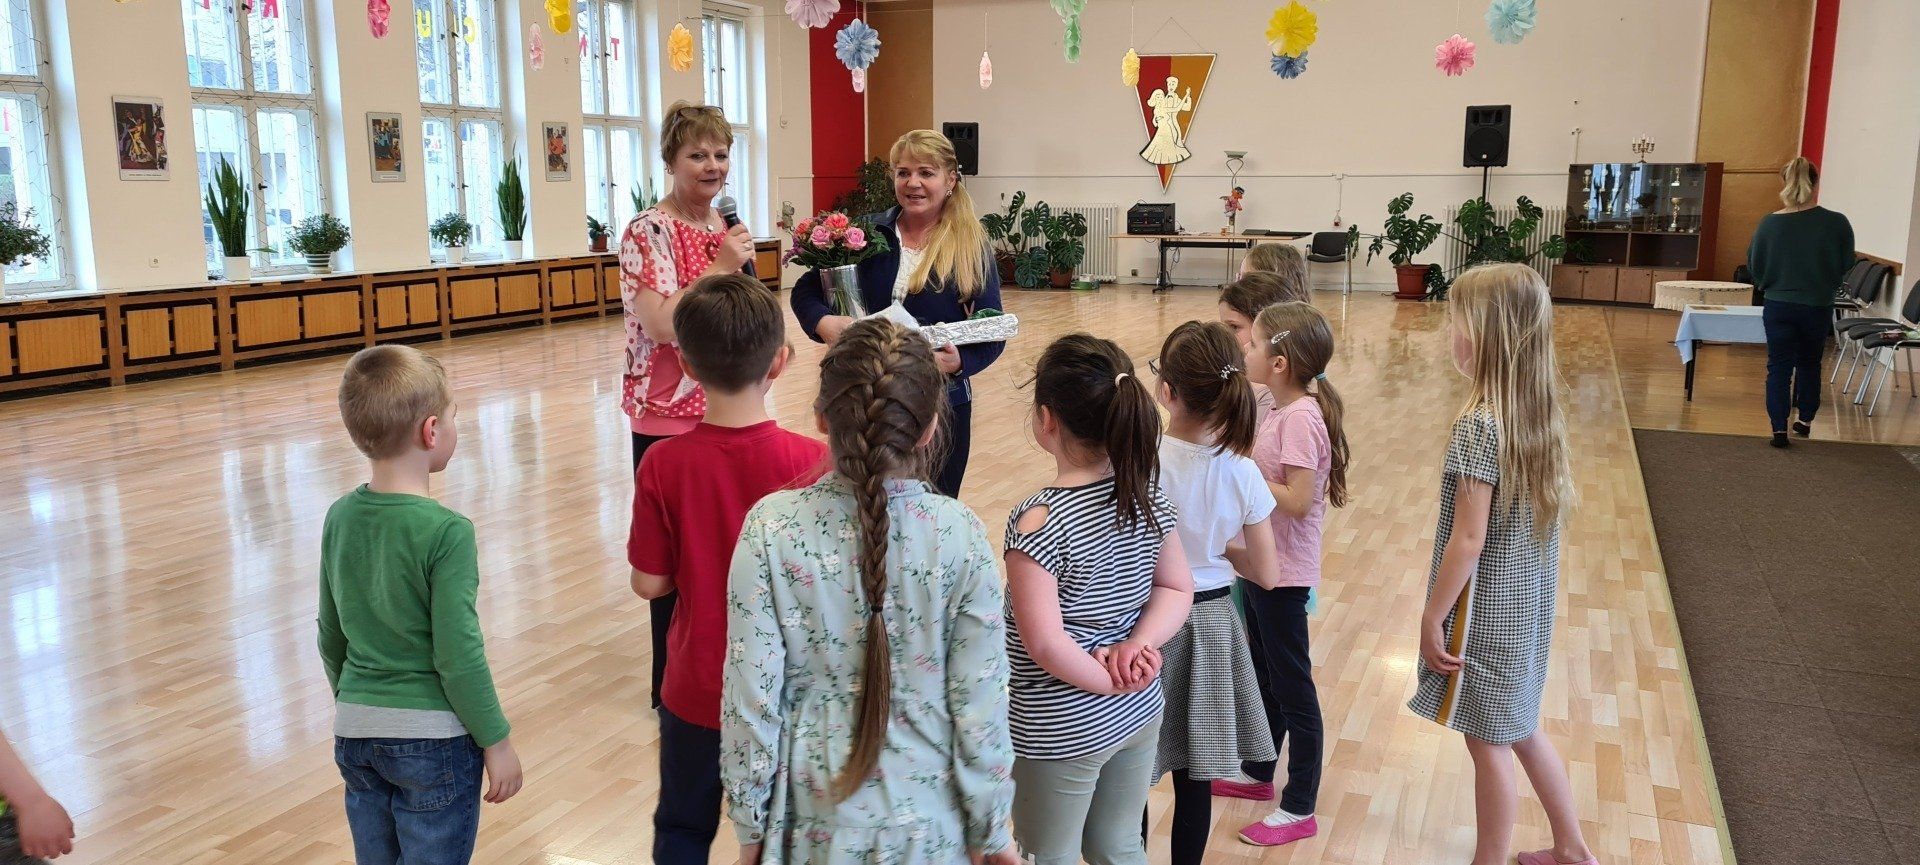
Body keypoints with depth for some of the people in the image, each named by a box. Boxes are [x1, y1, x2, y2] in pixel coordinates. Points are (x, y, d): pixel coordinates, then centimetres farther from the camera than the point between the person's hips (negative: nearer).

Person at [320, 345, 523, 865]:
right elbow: (458, 655, -18)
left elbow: (331, 637, 9)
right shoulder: (447, 532, -19)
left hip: (354, 732, 6)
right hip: (432, 738, -6)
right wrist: (496, 742, -7)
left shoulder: (340, 518, -1)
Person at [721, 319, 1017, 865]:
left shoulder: (771, 527, -18)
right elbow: (979, 701, -12)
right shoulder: (959, 535, -18)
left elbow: (752, 696, -12)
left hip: (816, 819, 0)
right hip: (927, 820, 0)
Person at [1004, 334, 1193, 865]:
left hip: (1063, 731, -6)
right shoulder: (1147, 496, -5)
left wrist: (1109, 679, -12)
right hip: (1141, 712, 6)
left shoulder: (1037, 522, -26)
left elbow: (1045, 644, -26)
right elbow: (1177, 589, 2)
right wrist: (1139, 644, -12)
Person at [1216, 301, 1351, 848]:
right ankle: (1258, 774, 40)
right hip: (1261, 563, 9)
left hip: (1284, 573, -9)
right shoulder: (1282, 410, 4)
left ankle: (1300, 809, 17)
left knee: (1292, 686, 3)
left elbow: (1297, 500, -28)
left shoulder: (1300, 418, -23)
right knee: (1264, 674, 22)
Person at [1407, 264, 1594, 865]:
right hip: (1529, 601, 8)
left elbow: (1468, 540, -23)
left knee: (1489, 742, 7)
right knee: (1520, 729, 24)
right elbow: (1548, 506, 9)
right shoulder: (1540, 410, 1)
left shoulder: (1479, 425, -24)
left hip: (1487, 607, -8)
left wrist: (1432, 618, -14)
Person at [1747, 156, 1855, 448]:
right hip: (1818, 306, 1)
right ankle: (1805, 419, 31)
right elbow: (1846, 265, 2)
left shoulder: (1769, 223, -10)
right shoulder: (1837, 224, -11)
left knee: (1779, 366, 6)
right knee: (1809, 363, 21)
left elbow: (1755, 267, 0)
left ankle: (1779, 429, 0)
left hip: (1779, 306, -1)